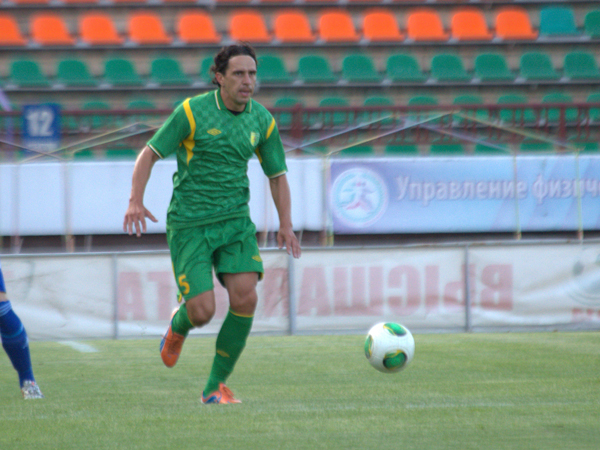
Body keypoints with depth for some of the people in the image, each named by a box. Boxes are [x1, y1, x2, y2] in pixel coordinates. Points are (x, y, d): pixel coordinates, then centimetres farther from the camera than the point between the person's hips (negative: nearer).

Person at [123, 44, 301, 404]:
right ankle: (180, 324, 29)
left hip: (235, 222, 4)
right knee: (203, 312, -12)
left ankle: (216, 386, 0)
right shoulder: (193, 111, -9)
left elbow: (277, 175, 15)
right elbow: (149, 154, -6)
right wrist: (136, 201, -21)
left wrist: (286, 224, 2)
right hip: (189, 225, -4)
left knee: (245, 297, -16)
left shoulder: (262, 120, 5)